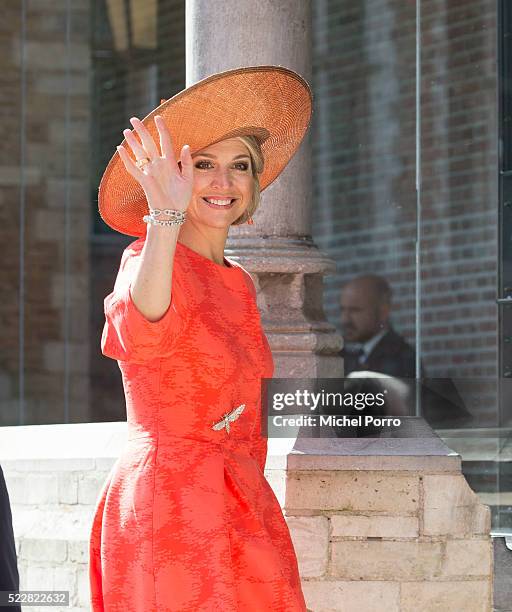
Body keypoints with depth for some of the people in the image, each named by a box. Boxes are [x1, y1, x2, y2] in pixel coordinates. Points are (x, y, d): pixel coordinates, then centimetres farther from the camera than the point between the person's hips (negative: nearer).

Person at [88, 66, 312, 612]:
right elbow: (144, 330, -35)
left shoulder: (237, 284, 17)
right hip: (168, 507, -8)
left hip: (232, 514, 8)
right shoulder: (148, 260, -9)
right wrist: (165, 217, -48)